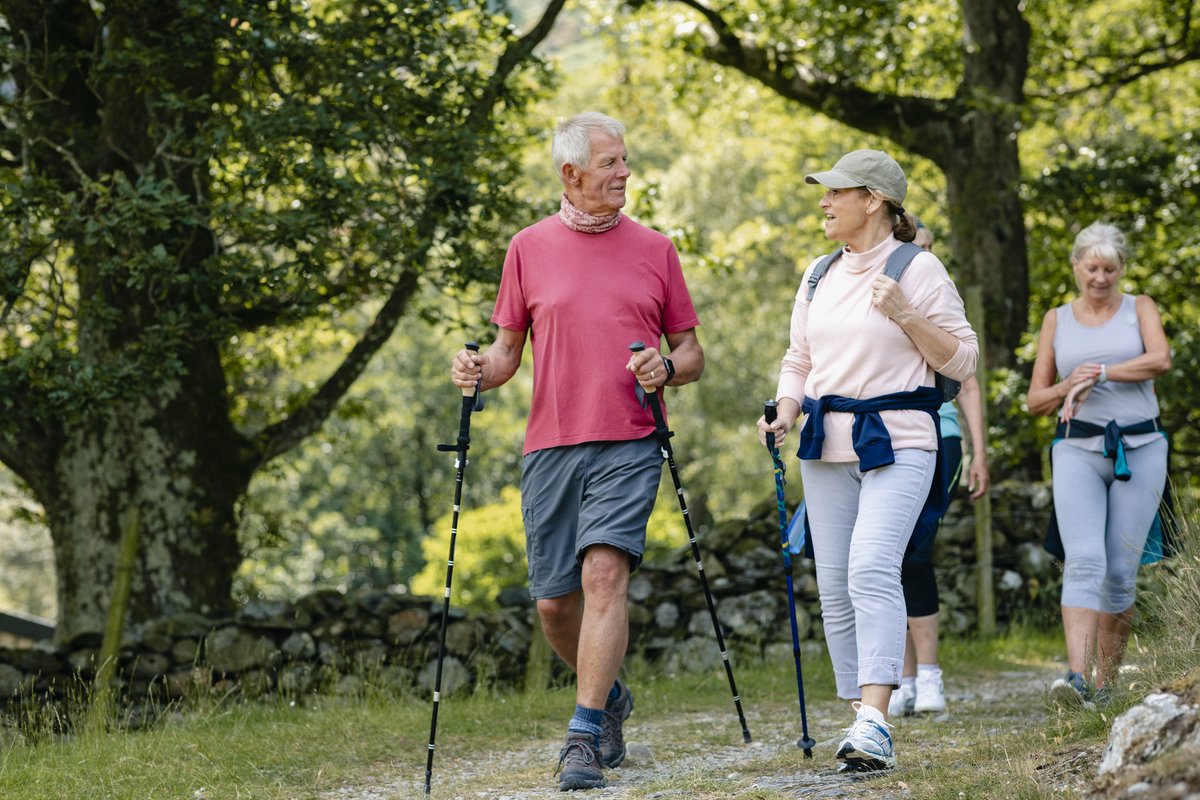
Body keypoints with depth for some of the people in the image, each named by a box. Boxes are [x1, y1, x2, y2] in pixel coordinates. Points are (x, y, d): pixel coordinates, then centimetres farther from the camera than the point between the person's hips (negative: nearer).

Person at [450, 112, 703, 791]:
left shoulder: (654, 249, 8)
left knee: (605, 570, -19)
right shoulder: (529, 249, 8)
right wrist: (480, 371, -9)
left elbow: (693, 353, 12)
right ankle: (610, 696, 32)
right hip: (551, 446, 2)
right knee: (554, 602, 4)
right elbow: (508, 350, 13)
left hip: (629, 443, -2)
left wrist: (667, 368, -10)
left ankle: (585, 737, -19)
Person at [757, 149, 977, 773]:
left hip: (898, 444, -6)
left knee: (871, 570, -23)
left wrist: (904, 314, -15)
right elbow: (799, 360, 21)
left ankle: (875, 722, -29)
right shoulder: (819, 276, 14)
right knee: (834, 587, 3)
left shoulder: (918, 270, -2)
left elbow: (961, 360, -2)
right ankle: (863, 722, 12)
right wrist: (784, 412, 2)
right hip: (827, 445, 6)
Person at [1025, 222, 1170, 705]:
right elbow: (1035, 401, 13)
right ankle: (1077, 677, -31)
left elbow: (1160, 359, -11)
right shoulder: (1057, 320, 13)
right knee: (1084, 562, -18)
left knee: (1121, 571, -1)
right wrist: (1069, 386, -8)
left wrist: (1097, 373, -14)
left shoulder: (1140, 309, 9)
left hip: (1139, 451, 0)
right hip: (1077, 451, 0)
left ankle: (1106, 682, 10)